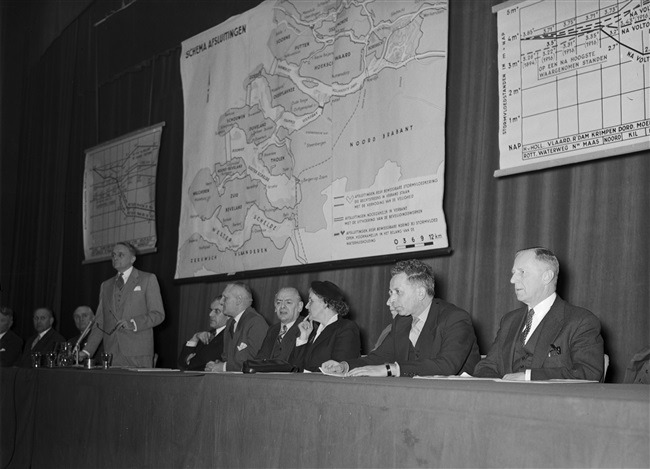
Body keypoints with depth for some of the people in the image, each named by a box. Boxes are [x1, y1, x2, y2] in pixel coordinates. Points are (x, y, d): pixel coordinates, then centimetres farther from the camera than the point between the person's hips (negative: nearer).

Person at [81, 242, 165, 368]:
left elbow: (158, 314, -1)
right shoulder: (106, 285, 20)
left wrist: (133, 324, -16)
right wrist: (87, 351, 7)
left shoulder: (147, 279, 6)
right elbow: (100, 323, 18)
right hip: (112, 354, 4)